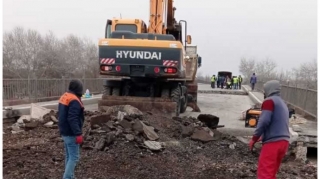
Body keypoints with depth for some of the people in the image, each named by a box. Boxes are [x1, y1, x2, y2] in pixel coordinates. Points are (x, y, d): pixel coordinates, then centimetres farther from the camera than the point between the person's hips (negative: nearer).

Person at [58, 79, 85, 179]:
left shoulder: (64, 97, 10)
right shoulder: (74, 101, -21)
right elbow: (72, 119, -27)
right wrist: (78, 134, -26)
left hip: (64, 132, 10)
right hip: (71, 133, -10)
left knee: (69, 156, 16)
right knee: (74, 157, -5)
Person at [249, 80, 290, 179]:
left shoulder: (269, 101, -5)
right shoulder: (283, 104, 22)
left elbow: (264, 121, -15)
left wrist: (254, 139, -8)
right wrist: (264, 136, 23)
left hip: (273, 142, -9)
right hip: (283, 141, 9)